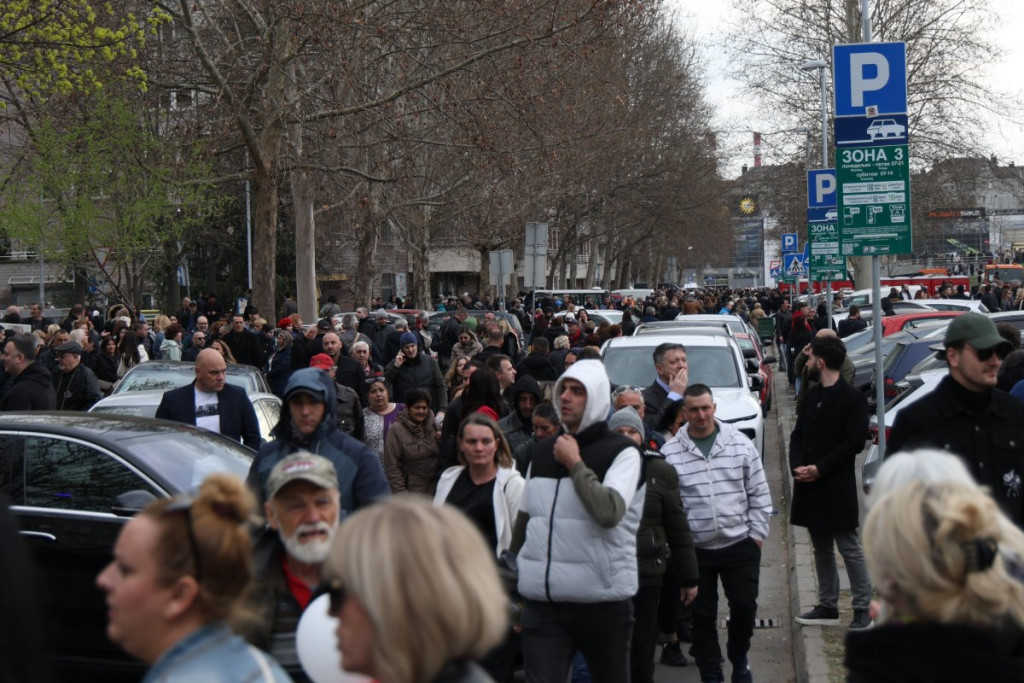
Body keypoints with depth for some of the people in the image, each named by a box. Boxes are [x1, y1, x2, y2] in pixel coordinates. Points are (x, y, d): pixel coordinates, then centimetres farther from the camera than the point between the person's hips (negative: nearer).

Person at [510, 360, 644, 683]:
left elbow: (610, 511, -23)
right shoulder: (542, 452, 14)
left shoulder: (622, 452, -4)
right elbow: (525, 521, 20)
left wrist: (575, 464, -12)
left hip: (603, 602, -4)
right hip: (542, 603, 4)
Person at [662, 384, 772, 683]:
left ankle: (739, 658, 30)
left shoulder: (740, 443, 0)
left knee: (744, 606, 3)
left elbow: (759, 493, 5)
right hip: (695, 548, 0)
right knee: (703, 614, 7)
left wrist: (757, 533, 2)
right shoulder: (670, 452, -4)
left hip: (740, 543, 1)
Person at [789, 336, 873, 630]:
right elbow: (797, 435, 14)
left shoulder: (852, 398, -9)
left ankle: (863, 609, 5)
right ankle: (827, 607, 22)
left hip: (838, 489, -8)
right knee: (822, 550, 14)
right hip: (811, 488, 8)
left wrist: (820, 469, -18)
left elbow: (854, 442, -15)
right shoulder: (811, 395, 14)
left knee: (850, 550, -2)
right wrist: (798, 466, -5)